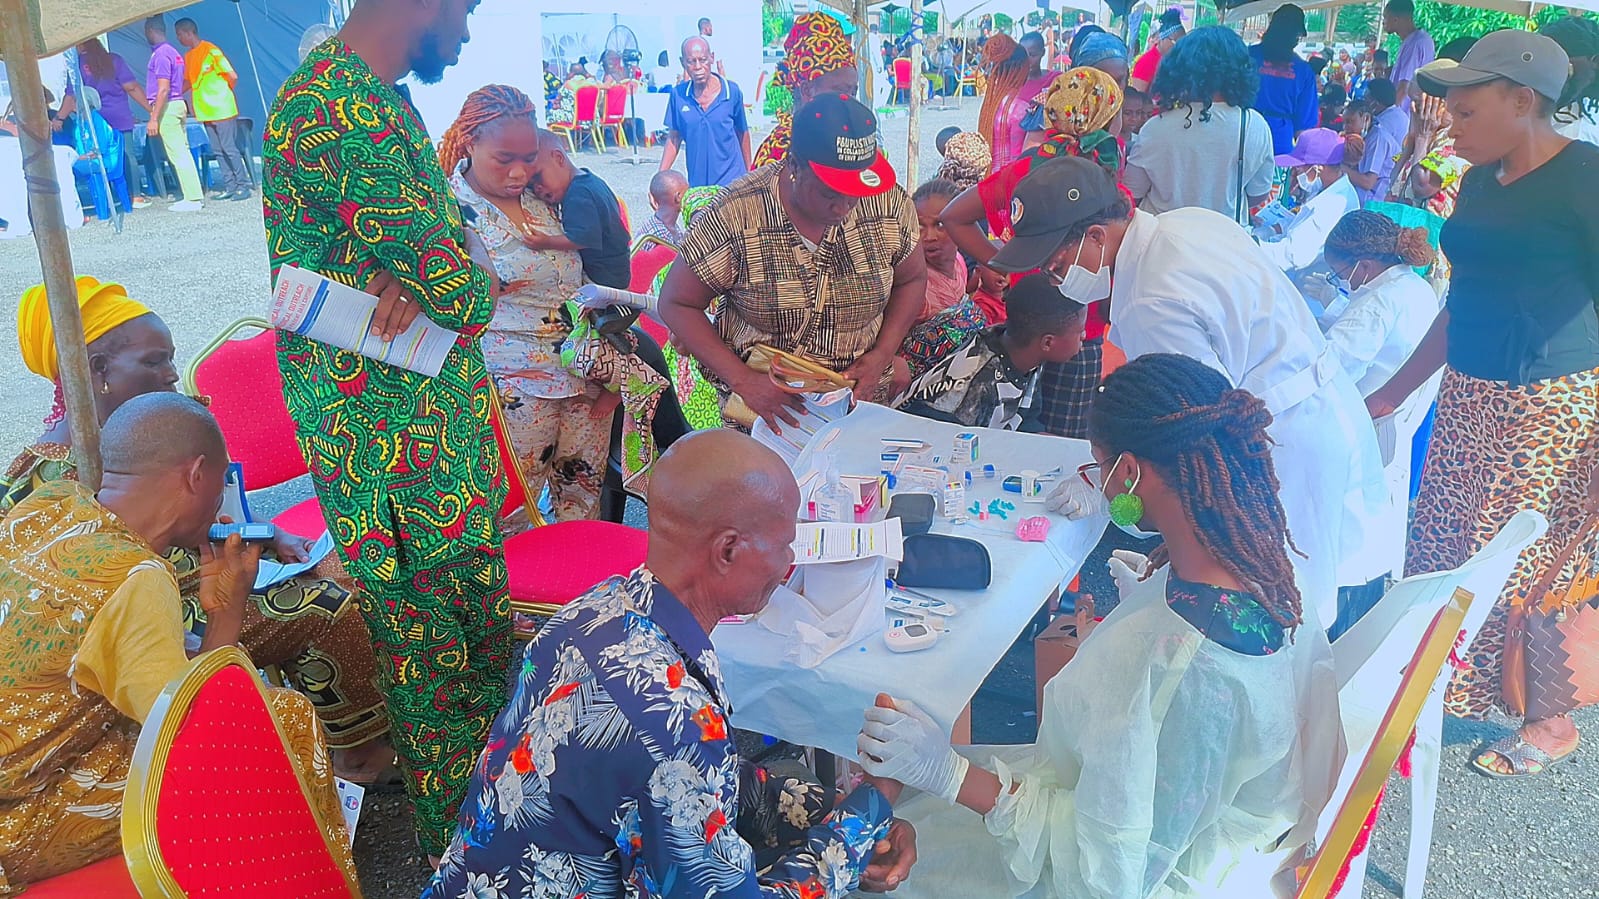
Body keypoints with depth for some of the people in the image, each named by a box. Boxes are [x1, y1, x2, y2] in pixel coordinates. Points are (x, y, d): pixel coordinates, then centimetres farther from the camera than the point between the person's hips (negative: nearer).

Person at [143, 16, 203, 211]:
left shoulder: (161, 54, -13)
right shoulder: (173, 52, 15)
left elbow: (163, 89, -19)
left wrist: (154, 119, -19)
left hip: (167, 107, -9)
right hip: (178, 104, 9)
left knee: (177, 154, -8)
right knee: (183, 152, 10)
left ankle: (192, 199, -8)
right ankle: (194, 197, 11)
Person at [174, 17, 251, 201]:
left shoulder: (211, 51, -10)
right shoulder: (188, 57, 13)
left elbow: (233, 76, -12)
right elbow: (188, 81, 23)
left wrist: (223, 94, 2)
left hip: (222, 110, -7)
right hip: (206, 111, 7)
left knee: (229, 149, -6)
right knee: (218, 151, 7)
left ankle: (243, 186, -1)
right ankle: (229, 187, 10)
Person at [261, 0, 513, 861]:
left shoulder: (381, 95, 12)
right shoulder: (343, 111, -23)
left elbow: (445, 230, 10)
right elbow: (464, 292, -25)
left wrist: (412, 280, -12)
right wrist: (432, 284, -2)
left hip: (444, 404, 9)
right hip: (391, 429, -9)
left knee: (483, 612, 20)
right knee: (427, 636, 5)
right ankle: (455, 840, 24)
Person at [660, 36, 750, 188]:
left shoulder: (732, 91, -5)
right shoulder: (678, 95, -2)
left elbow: (742, 134, 7)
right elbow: (674, 138, 6)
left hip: (731, 182, -2)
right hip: (696, 184, 2)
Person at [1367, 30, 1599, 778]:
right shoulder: (1480, 184, 11)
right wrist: (1397, 391, 21)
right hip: (1470, 396, 7)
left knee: (1532, 562, 1)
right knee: (1447, 544, 12)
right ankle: (1456, 686, 32)